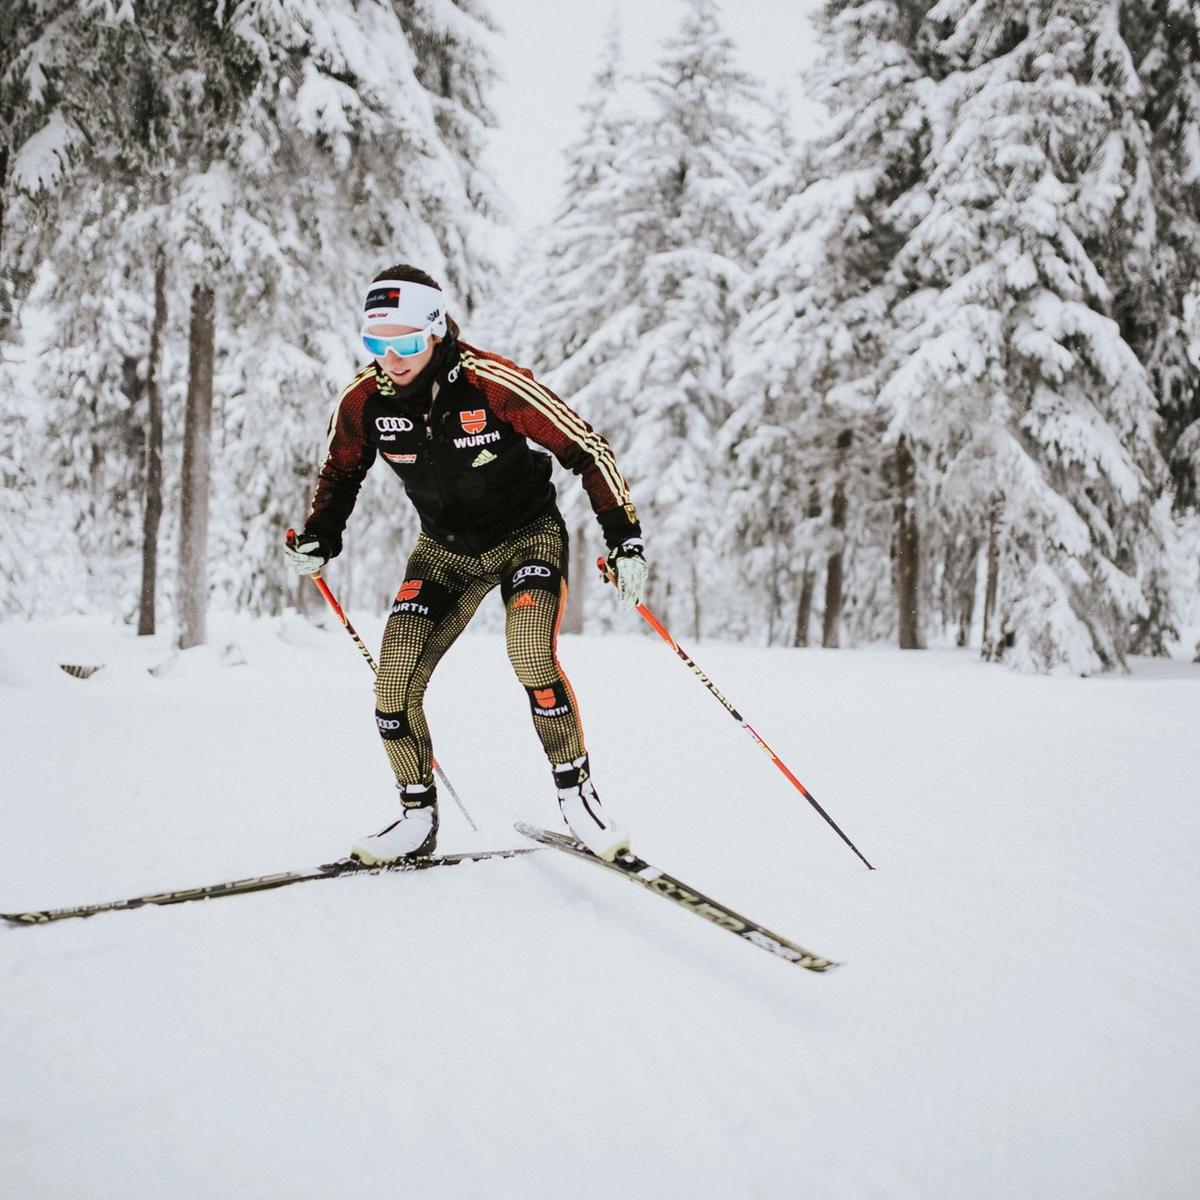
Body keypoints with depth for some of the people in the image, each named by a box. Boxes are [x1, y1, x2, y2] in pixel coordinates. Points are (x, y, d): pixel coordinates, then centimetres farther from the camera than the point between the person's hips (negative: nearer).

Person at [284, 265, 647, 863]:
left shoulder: (492, 383, -27)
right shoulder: (363, 400, -15)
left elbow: (586, 448, -19)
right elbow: (340, 474, 7)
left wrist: (625, 539, -22)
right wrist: (317, 539, -9)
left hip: (526, 535, -4)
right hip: (445, 550, 4)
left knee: (532, 660, -28)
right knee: (393, 685, -9)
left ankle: (575, 791, -8)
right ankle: (417, 819, 9)